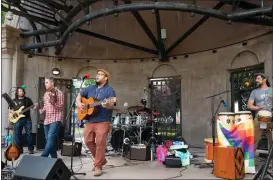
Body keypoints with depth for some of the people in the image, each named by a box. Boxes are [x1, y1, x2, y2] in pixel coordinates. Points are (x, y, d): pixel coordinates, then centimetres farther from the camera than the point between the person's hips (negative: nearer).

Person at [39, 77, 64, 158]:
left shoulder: (59, 93, -4)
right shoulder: (46, 94, 17)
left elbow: (61, 107, -9)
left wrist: (52, 101, -23)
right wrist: (40, 110, 5)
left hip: (56, 119, -8)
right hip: (47, 120, 8)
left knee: (50, 139, -18)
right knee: (49, 140, 7)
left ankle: (43, 157, -20)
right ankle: (54, 157, 16)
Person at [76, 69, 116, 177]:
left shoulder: (109, 90, -4)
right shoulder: (90, 88, 15)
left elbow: (111, 105, -14)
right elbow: (79, 95, 22)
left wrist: (107, 105, -37)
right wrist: (79, 103, 2)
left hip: (103, 121, -6)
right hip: (90, 120, 7)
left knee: (100, 143, -5)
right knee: (88, 141, 9)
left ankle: (98, 166, 8)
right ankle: (101, 160, 26)